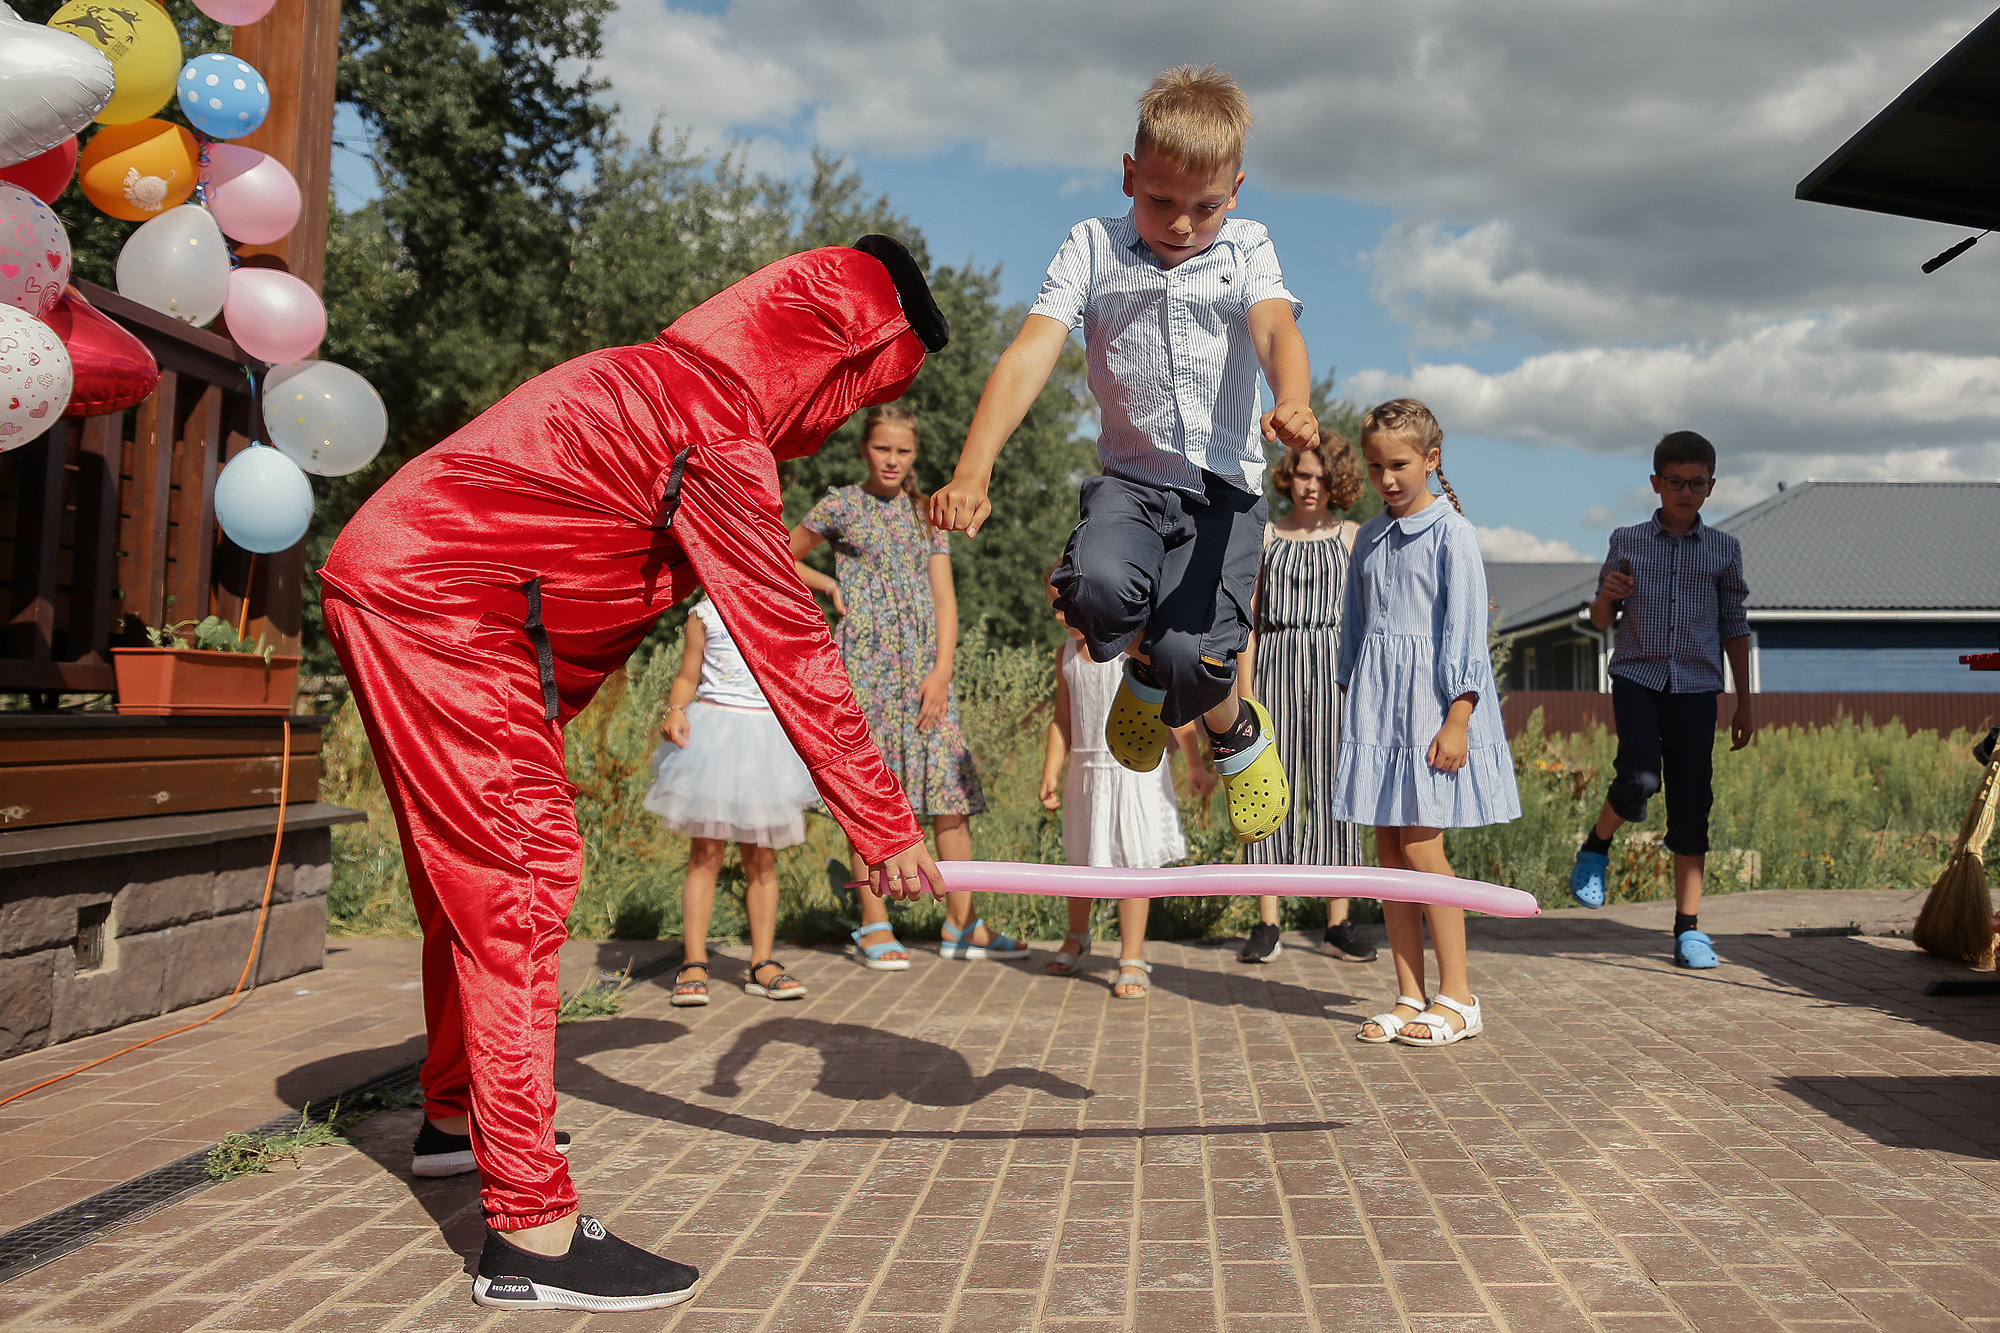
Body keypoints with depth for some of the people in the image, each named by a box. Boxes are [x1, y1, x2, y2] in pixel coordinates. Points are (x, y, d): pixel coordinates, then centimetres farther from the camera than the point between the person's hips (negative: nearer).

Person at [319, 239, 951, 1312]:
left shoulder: (667, 386, 14)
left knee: (472, 871, 20)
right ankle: (530, 1232, -12)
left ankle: (457, 1111, 39)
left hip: (391, 582, 11)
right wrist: (883, 827, -11)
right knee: (524, 871, -13)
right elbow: (789, 645, -17)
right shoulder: (717, 430, -18)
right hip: (432, 601, -11)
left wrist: (531, 718, 26)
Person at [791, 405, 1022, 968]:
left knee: (953, 785, 0)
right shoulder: (842, 505, 4)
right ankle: (875, 926, 6)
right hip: (865, 662, -3)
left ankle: (961, 925, 7)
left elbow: (945, 599, 6)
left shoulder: (927, 514, 12)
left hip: (924, 665, 3)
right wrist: (831, 587, 2)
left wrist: (942, 670, -5)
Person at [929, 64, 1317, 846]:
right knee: (1100, 587, -32)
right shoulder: (1094, 247, 3)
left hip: (1223, 485, -1)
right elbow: (1031, 353, -10)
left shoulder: (1247, 249, 4)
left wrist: (1292, 404, -43)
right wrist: (973, 468, -25)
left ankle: (1236, 731, 17)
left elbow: (1276, 329, -17)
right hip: (1131, 477, 1)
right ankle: (1146, 670, 6)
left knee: (1191, 655, -21)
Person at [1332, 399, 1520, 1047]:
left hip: (1429, 701, -6)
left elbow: (1464, 629, -10)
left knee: (1420, 847, -8)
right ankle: (1410, 999, 13)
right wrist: (1352, 710, 16)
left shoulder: (1450, 533, -6)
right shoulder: (1369, 538, 13)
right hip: (1376, 703, 6)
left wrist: (1457, 718, -15)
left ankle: (1457, 999, 4)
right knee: (1388, 849, 5)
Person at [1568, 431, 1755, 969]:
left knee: (1691, 804, -1)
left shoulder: (1724, 550, 9)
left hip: (1695, 686, 1)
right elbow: (1601, 620, 12)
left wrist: (1745, 703, 11)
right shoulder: (1627, 542, 7)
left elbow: (1734, 627, 13)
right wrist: (1606, 596, -12)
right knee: (1639, 777, -24)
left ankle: (1689, 927, 7)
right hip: (1637, 676, -1)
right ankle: (1595, 847, 8)